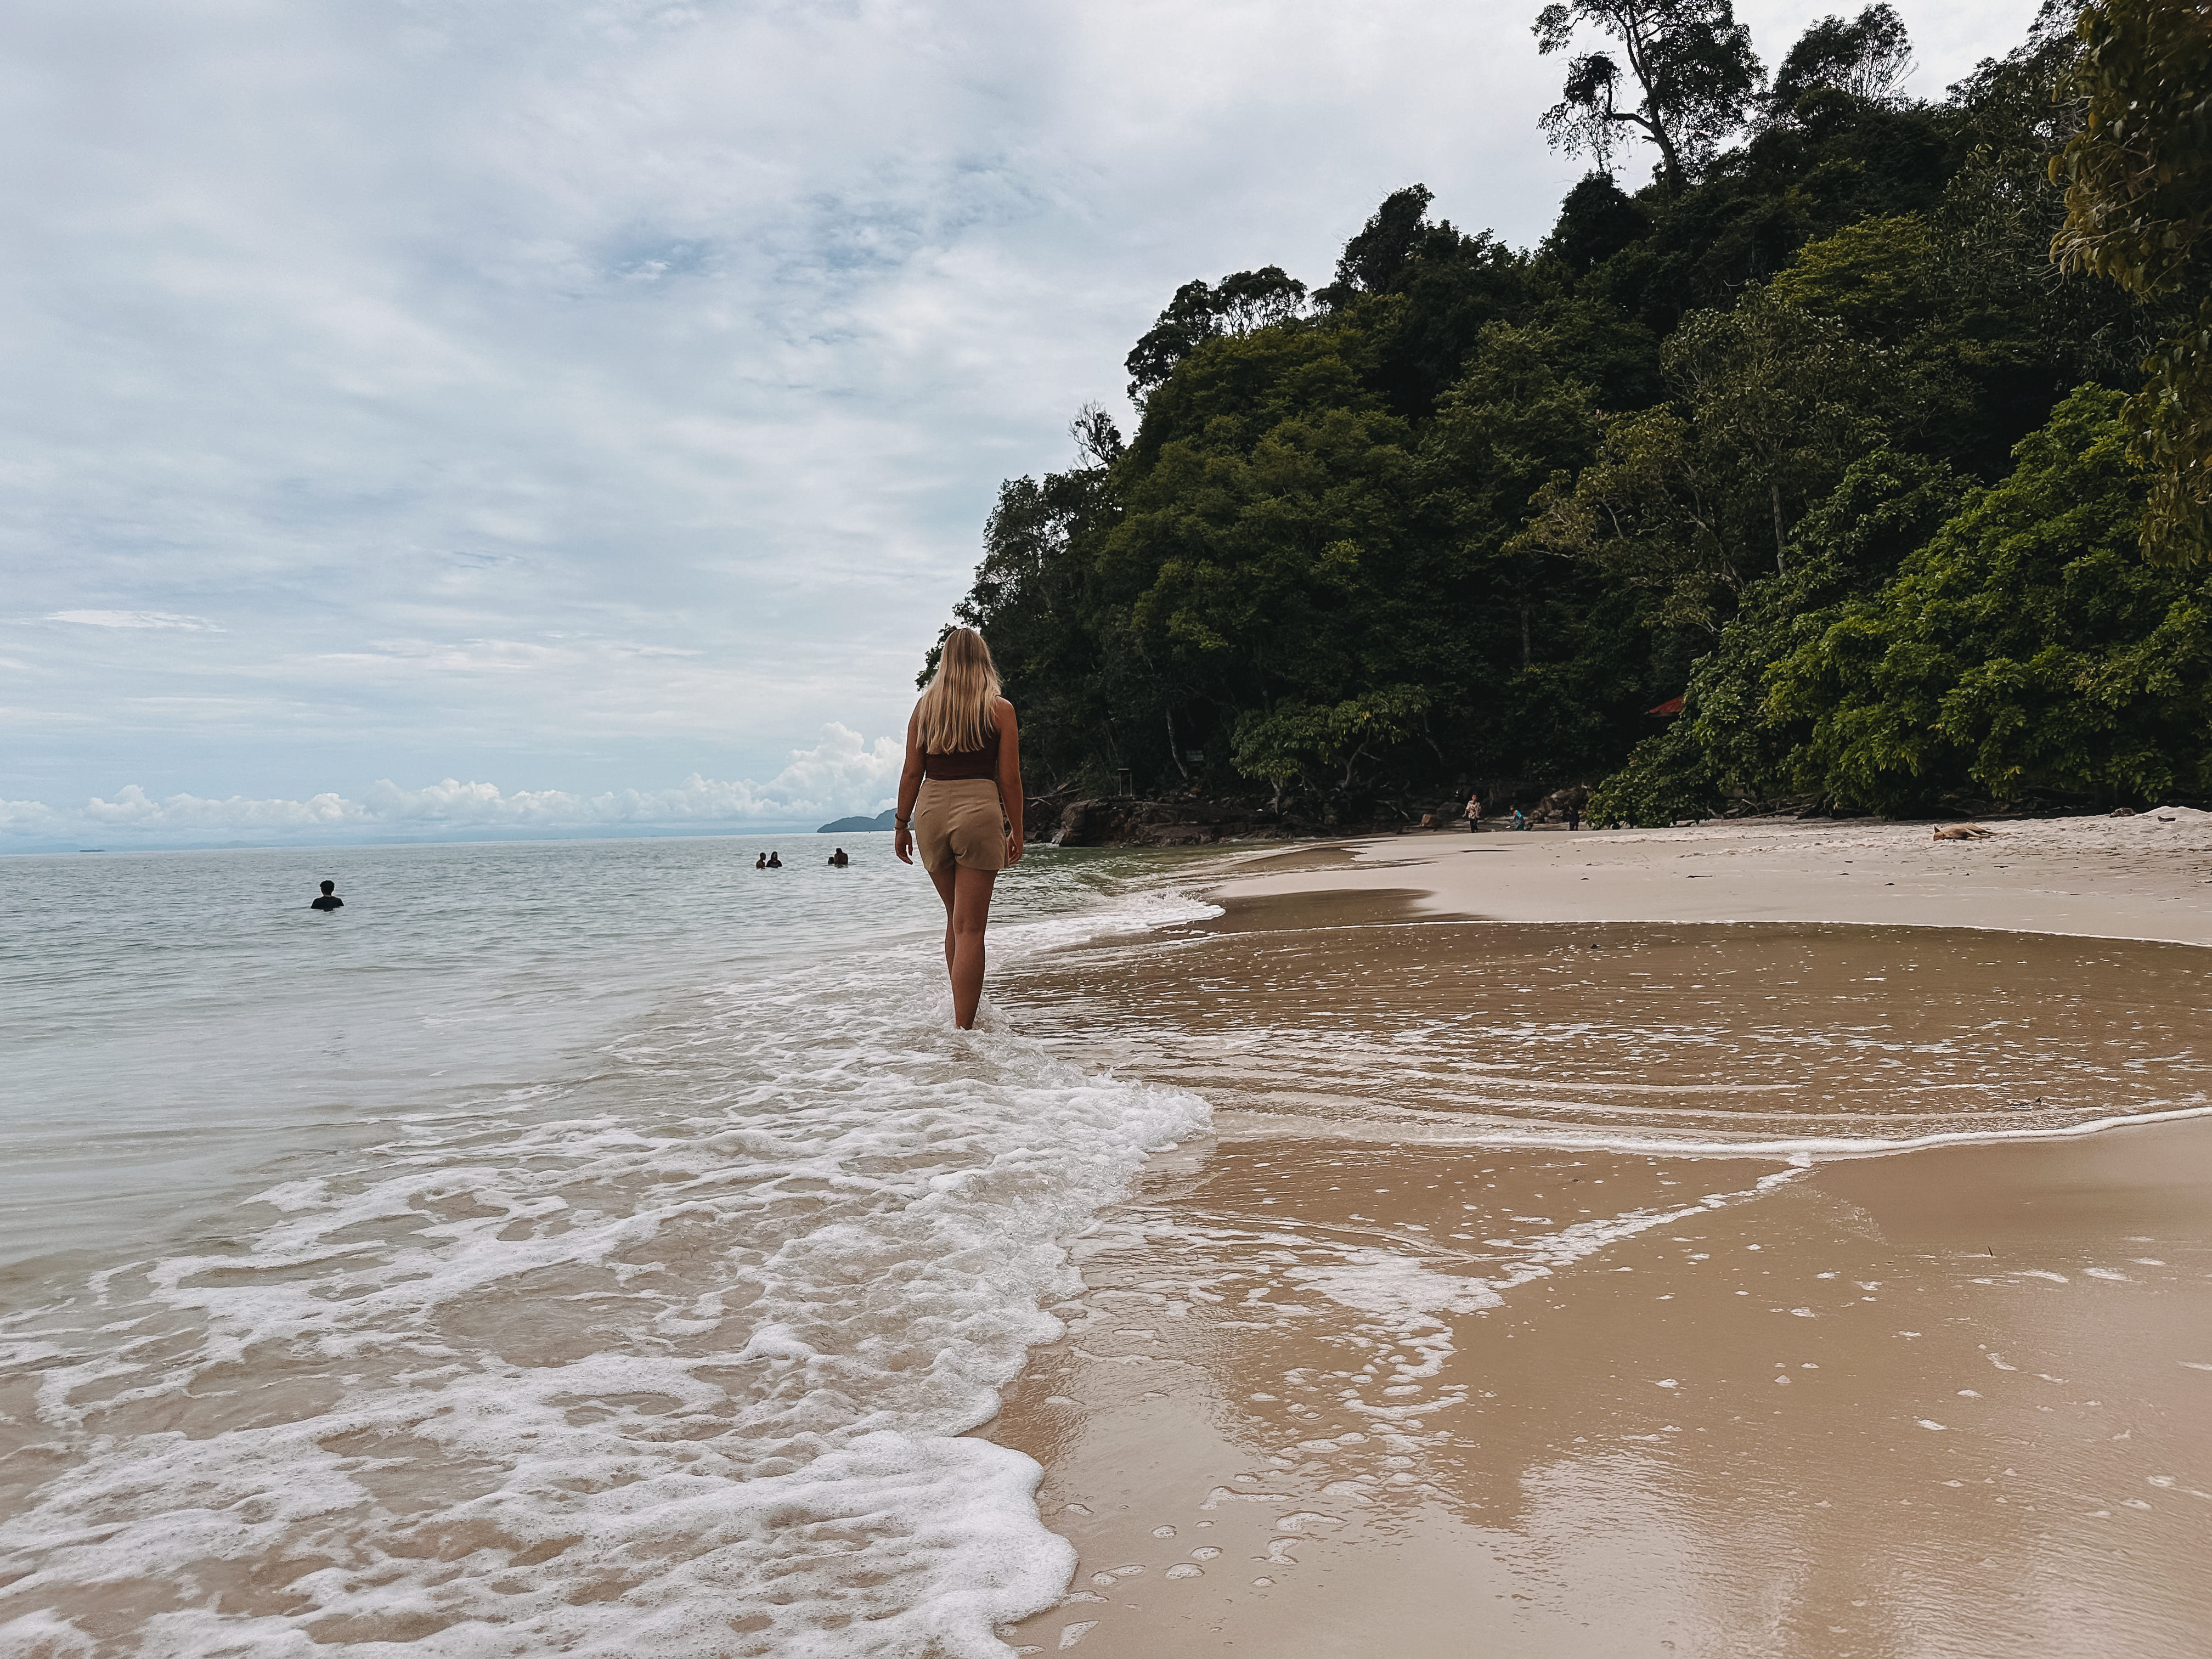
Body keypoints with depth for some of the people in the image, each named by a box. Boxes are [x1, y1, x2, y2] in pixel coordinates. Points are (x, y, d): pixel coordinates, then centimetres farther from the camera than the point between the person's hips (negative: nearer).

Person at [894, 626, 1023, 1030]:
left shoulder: (925, 706, 6)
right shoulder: (1000, 709, -1)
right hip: (978, 810, -4)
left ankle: (963, 1012, 27)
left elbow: (912, 772, 6)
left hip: (931, 810, 4)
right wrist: (1016, 831, 6)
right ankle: (963, 1027, -6)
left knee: (956, 917, 20)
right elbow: (1010, 778, -2)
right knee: (970, 927, -3)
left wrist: (901, 824, 14)